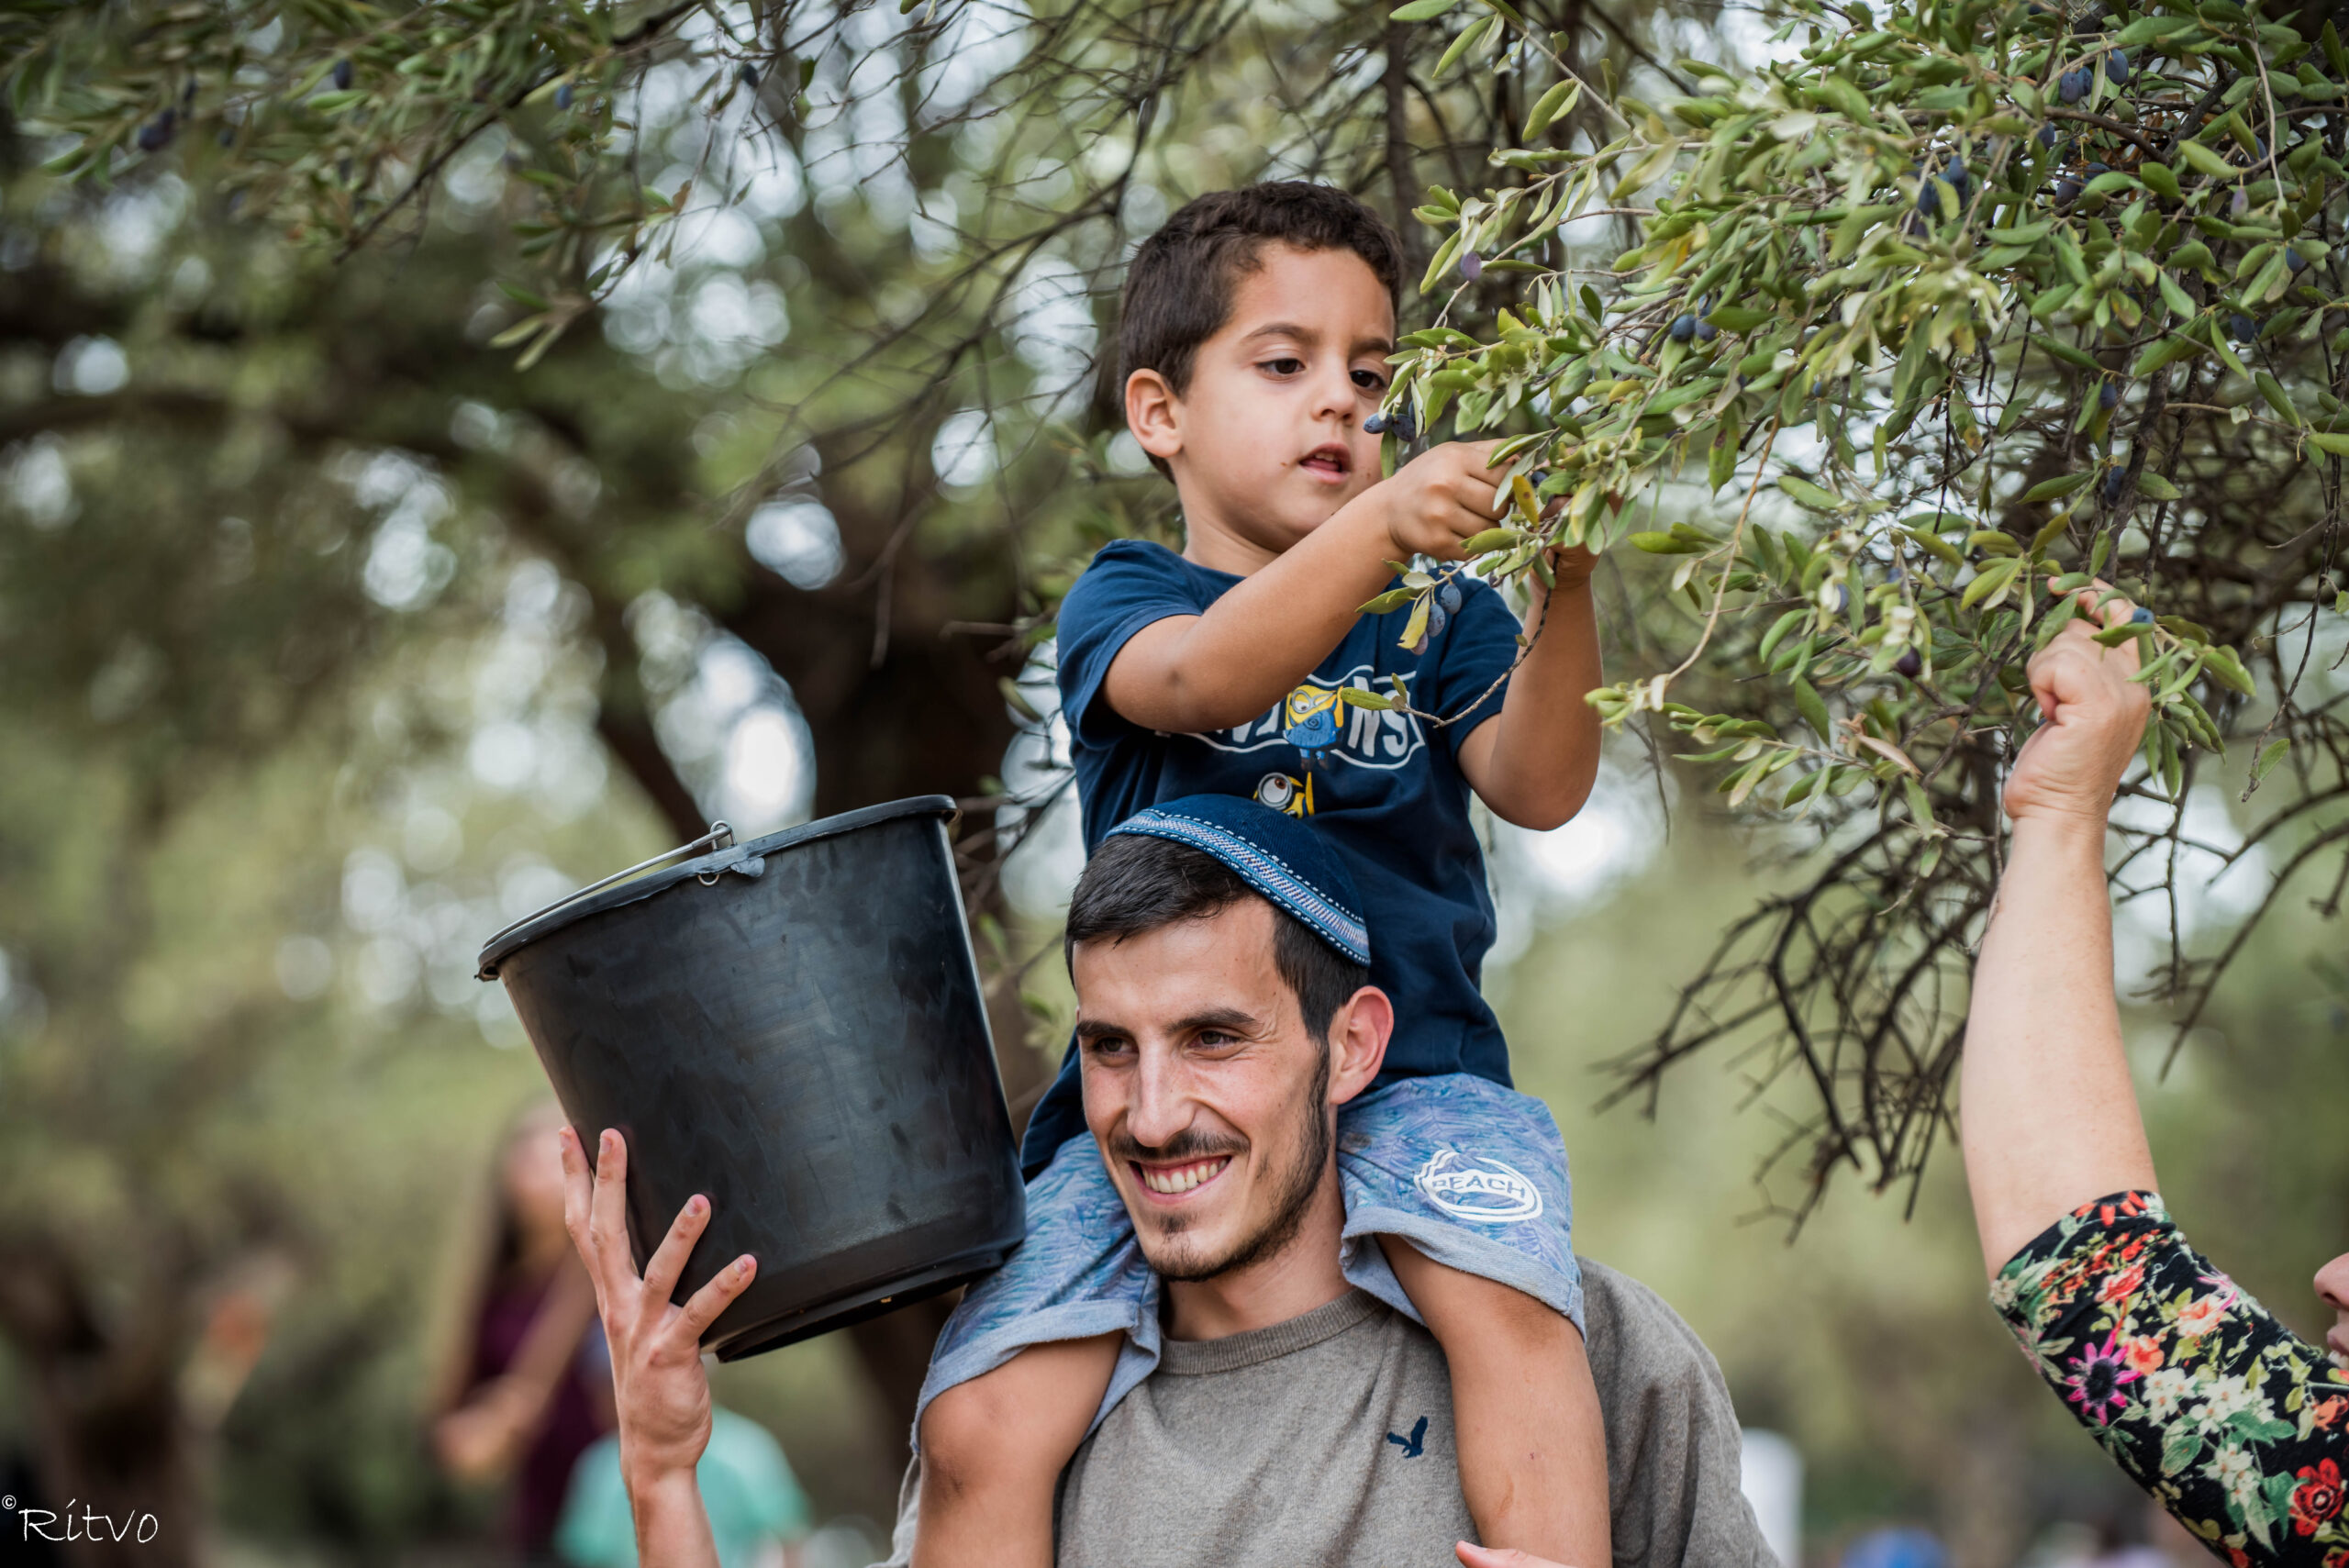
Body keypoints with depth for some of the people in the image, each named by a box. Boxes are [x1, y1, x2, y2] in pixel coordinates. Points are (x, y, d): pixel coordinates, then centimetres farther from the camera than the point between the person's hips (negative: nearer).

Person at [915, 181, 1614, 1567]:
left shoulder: (1436, 614, 15)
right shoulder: (1120, 600, 9)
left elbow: (1541, 787, -4)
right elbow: (1200, 680, -17)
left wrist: (1564, 590, -23)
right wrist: (1379, 524, -34)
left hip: (1408, 1076, 1)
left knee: (1505, 1298, -31)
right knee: (983, 1430, -18)